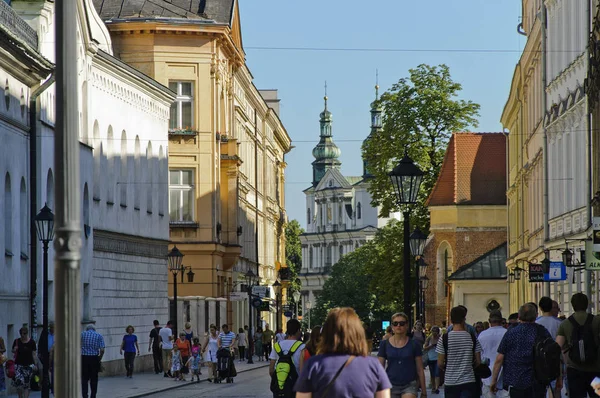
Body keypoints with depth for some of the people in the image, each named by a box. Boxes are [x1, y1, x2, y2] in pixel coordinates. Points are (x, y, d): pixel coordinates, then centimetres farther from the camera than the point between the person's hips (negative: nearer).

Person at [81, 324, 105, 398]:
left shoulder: (82, 334, 5)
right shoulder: (99, 336, 5)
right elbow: (102, 350, -4)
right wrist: (99, 359, 9)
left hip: (83, 358, 0)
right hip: (94, 358, 0)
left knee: (84, 378, 3)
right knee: (94, 379, 11)